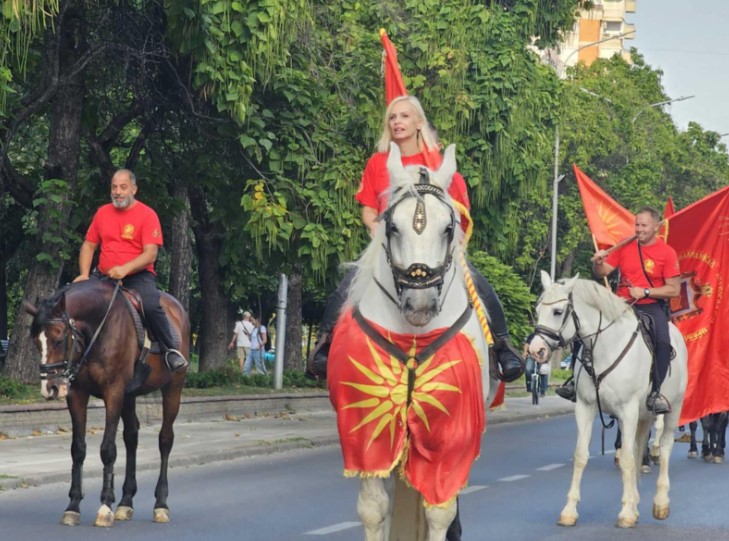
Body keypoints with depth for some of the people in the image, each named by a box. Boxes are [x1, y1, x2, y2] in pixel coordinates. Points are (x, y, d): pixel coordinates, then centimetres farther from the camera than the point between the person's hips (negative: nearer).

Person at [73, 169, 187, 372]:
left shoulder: (147, 215, -5)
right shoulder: (102, 213, 9)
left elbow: (150, 254, -13)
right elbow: (88, 246, 13)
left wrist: (124, 269, -27)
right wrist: (84, 274, -3)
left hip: (138, 274, -5)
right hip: (104, 276, 5)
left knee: (151, 306, -32)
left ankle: (171, 350, -15)